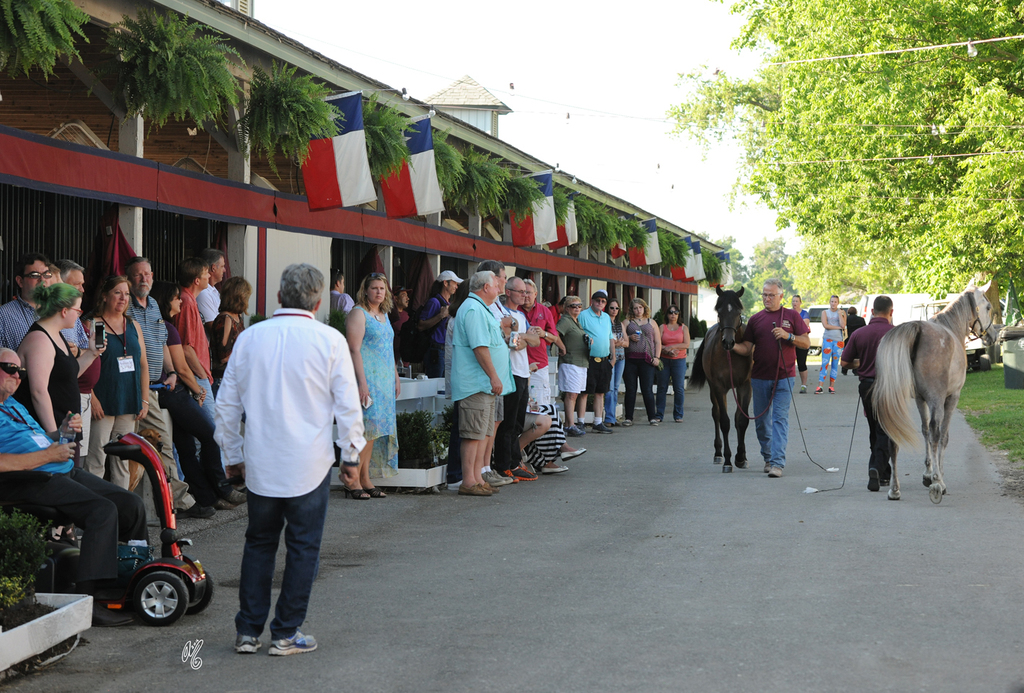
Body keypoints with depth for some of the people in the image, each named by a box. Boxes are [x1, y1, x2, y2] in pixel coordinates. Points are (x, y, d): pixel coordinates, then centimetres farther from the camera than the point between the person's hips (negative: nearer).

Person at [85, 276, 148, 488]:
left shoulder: (133, 326, 14)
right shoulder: (92, 325, -4)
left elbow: (143, 365, 15)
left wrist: (145, 400, 8)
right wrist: (92, 399, -16)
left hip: (129, 405, 6)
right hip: (103, 404, -6)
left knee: (123, 459, 9)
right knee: (96, 459, -8)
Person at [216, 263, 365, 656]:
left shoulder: (249, 338, 3)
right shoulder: (329, 340, -6)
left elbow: (227, 405, 9)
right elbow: (348, 405, -4)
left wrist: (232, 454, 19)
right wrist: (351, 457, 6)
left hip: (260, 463, 3)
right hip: (309, 464, -3)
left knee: (259, 543, 14)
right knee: (303, 547, 6)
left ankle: (248, 631, 15)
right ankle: (286, 634, 10)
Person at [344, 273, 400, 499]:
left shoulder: (384, 315, 18)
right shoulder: (358, 313, -7)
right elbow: (354, 349, -14)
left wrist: (396, 378, 23)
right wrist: (362, 382, -21)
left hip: (384, 381, 8)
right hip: (366, 378, -8)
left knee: (374, 431, 7)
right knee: (366, 430, -12)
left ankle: (365, 480, 10)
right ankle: (353, 483, -9)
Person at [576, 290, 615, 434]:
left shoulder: (607, 318, 17)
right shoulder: (583, 315, -4)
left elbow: (611, 338, 21)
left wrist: (613, 357, 14)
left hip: (604, 361, 7)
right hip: (589, 361, -7)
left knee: (600, 392, 9)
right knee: (584, 392, -5)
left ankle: (598, 423, 13)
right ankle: (581, 423, -2)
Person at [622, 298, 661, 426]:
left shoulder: (651, 322, 14)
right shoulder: (627, 323, 13)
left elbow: (658, 342, 11)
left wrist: (656, 357, -1)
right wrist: (630, 338, -9)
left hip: (647, 360, -1)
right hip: (630, 360, 1)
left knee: (647, 389, -4)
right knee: (630, 389, 1)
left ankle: (652, 417, 1)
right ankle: (628, 417, 6)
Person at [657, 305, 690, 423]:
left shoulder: (683, 328, 8)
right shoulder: (662, 327, 8)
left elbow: (686, 344, -3)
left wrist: (671, 347, -12)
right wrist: (667, 350, -17)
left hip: (679, 360, 0)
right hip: (664, 360, 0)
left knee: (679, 389, -1)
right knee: (662, 388, 1)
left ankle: (678, 415, 6)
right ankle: (659, 415, 5)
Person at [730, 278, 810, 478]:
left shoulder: (792, 316, 4)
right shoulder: (755, 319, 9)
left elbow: (806, 342, 2)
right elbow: (747, 348, 6)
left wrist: (788, 336, -15)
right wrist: (733, 346, -15)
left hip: (784, 377, -3)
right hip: (760, 377, 3)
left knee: (780, 419, -9)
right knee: (761, 420, 9)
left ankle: (777, 462, -13)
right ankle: (767, 457, 26)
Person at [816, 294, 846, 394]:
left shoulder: (842, 312, 10)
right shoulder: (825, 312, 9)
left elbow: (843, 325, -4)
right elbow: (825, 325, -6)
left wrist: (839, 314, -5)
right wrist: (838, 327, -7)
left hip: (838, 340, 1)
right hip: (827, 339, -1)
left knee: (835, 364, 2)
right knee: (825, 363, -9)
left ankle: (832, 386, 6)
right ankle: (820, 386, -14)